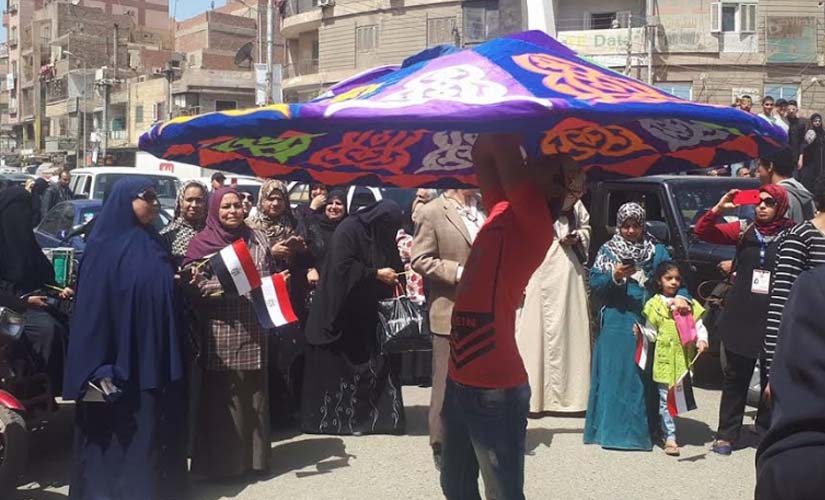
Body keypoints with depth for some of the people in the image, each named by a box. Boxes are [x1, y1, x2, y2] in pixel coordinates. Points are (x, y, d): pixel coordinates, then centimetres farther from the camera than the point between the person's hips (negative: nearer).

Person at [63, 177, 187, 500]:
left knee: (156, 427, 11)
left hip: (155, 356, 7)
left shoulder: (155, 244, 11)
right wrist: (99, 367, -18)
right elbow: (91, 305, -14)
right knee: (116, 431, 1)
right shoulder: (104, 246, -9)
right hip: (119, 359, -6)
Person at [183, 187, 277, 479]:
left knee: (254, 392, 8)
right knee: (221, 397, -1)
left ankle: (254, 456, 20)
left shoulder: (258, 239, 11)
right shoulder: (201, 243, 0)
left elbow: (271, 277, 20)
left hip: (254, 330, 4)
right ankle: (221, 461, 11)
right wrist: (200, 287, -23)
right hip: (220, 333, -3)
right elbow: (190, 287, -3)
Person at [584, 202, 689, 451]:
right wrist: (614, 276, -17)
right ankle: (611, 427, 6)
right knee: (614, 373, 0)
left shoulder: (656, 250, 7)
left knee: (642, 375, 2)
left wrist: (680, 296, -20)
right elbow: (594, 282, 1)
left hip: (647, 322, 1)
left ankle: (641, 428, 11)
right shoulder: (608, 250, 6)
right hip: (616, 322, 0)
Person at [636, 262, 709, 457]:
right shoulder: (654, 304, 1)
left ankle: (664, 427, 26)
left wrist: (702, 340, -10)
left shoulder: (689, 303, 9)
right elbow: (652, 333, 0)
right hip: (664, 358, -3)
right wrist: (642, 332, -20)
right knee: (665, 398, -3)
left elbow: (698, 326, 8)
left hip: (683, 359, 3)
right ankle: (670, 437, -2)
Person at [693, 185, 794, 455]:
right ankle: (727, 433, 16)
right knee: (735, 377, 9)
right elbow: (702, 231, 2)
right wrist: (719, 208, -12)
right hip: (740, 318, 2)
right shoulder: (743, 230, 5)